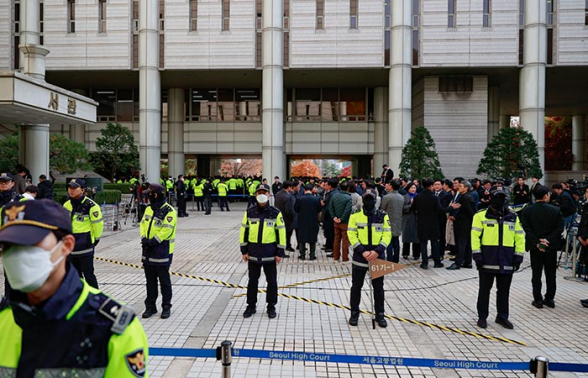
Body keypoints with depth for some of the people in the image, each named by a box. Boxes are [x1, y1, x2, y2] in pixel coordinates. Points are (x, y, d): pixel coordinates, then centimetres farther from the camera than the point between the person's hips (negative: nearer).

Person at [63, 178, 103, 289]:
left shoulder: (90, 205, -14)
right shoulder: (66, 205, 9)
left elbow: (98, 224, -9)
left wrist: (96, 239, 1)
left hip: (85, 247, -7)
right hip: (71, 246, 7)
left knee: (88, 274, -2)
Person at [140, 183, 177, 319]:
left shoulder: (169, 211, -14)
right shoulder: (149, 209, 11)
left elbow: (167, 229, -20)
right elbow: (142, 224, 10)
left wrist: (153, 241, -23)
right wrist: (144, 238, -6)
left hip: (162, 251, -7)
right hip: (148, 251, 7)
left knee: (164, 280, 3)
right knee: (150, 280, 15)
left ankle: (166, 307, 16)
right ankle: (150, 306, 27)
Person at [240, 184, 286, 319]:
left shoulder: (275, 213, -5)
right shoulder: (249, 212, -1)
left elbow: (281, 233, -2)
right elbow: (244, 231, 4)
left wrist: (280, 253, -4)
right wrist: (244, 251, 2)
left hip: (270, 253, -1)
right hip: (253, 253, 1)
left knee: (271, 281, 10)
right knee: (252, 280, 13)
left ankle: (271, 306, 25)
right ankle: (251, 306, 27)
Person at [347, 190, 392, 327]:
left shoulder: (383, 216, 2)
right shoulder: (355, 215, -1)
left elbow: (387, 235, -2)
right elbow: (352, 235, -6)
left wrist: (377, 251, -16)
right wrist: (362, 251, -17)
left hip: (378, 256, 1)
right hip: (359, 256, -1)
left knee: (378, 287, 10)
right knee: (356, 286, 8)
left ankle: (379, 314, 26)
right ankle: (354, 313, 24)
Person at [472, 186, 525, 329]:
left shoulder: (513, 217, 10)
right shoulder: (481, 216, -2)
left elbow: (520, 237, 10)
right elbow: (475, 236, -6)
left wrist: (519, 255, 3)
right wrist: (477, 254, -12)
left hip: (507, 262, 3)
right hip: (487, 260, -3)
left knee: (504, 290, 13)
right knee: (484, 289, 7)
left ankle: (502, 316, 27)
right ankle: (482, 317, 19)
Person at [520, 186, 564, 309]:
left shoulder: (526, 211, -7)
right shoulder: (556, 210, -5)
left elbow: (526, 229, -13)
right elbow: (560, 228, -11)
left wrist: (536, 243, -12)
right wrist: (548, 240, -12)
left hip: (535, 247, -1)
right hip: (551, 247, 1)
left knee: (536, 274, 7)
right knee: (551, 274, 14)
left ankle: (538, 300, 11)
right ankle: (549, 299, 21)